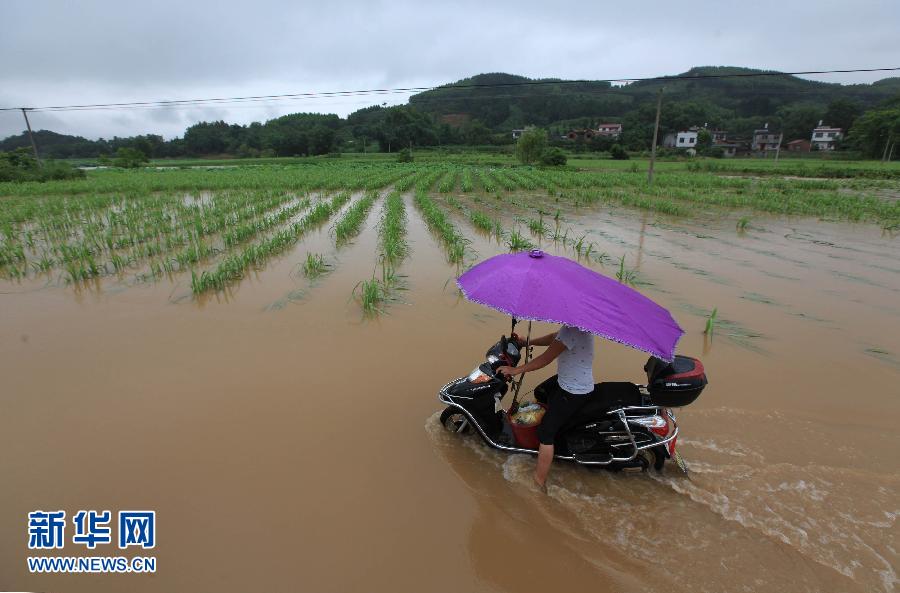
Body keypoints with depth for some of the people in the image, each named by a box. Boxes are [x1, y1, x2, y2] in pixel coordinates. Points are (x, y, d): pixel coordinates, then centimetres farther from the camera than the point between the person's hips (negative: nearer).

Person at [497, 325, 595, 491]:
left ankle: (539, 481, 8)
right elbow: (554, 337, 12)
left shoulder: (571, 329, -31)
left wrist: (515, 370, -16)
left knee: (545, 433, -4)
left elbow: (545, 359, -25)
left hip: (573, 392, -10)